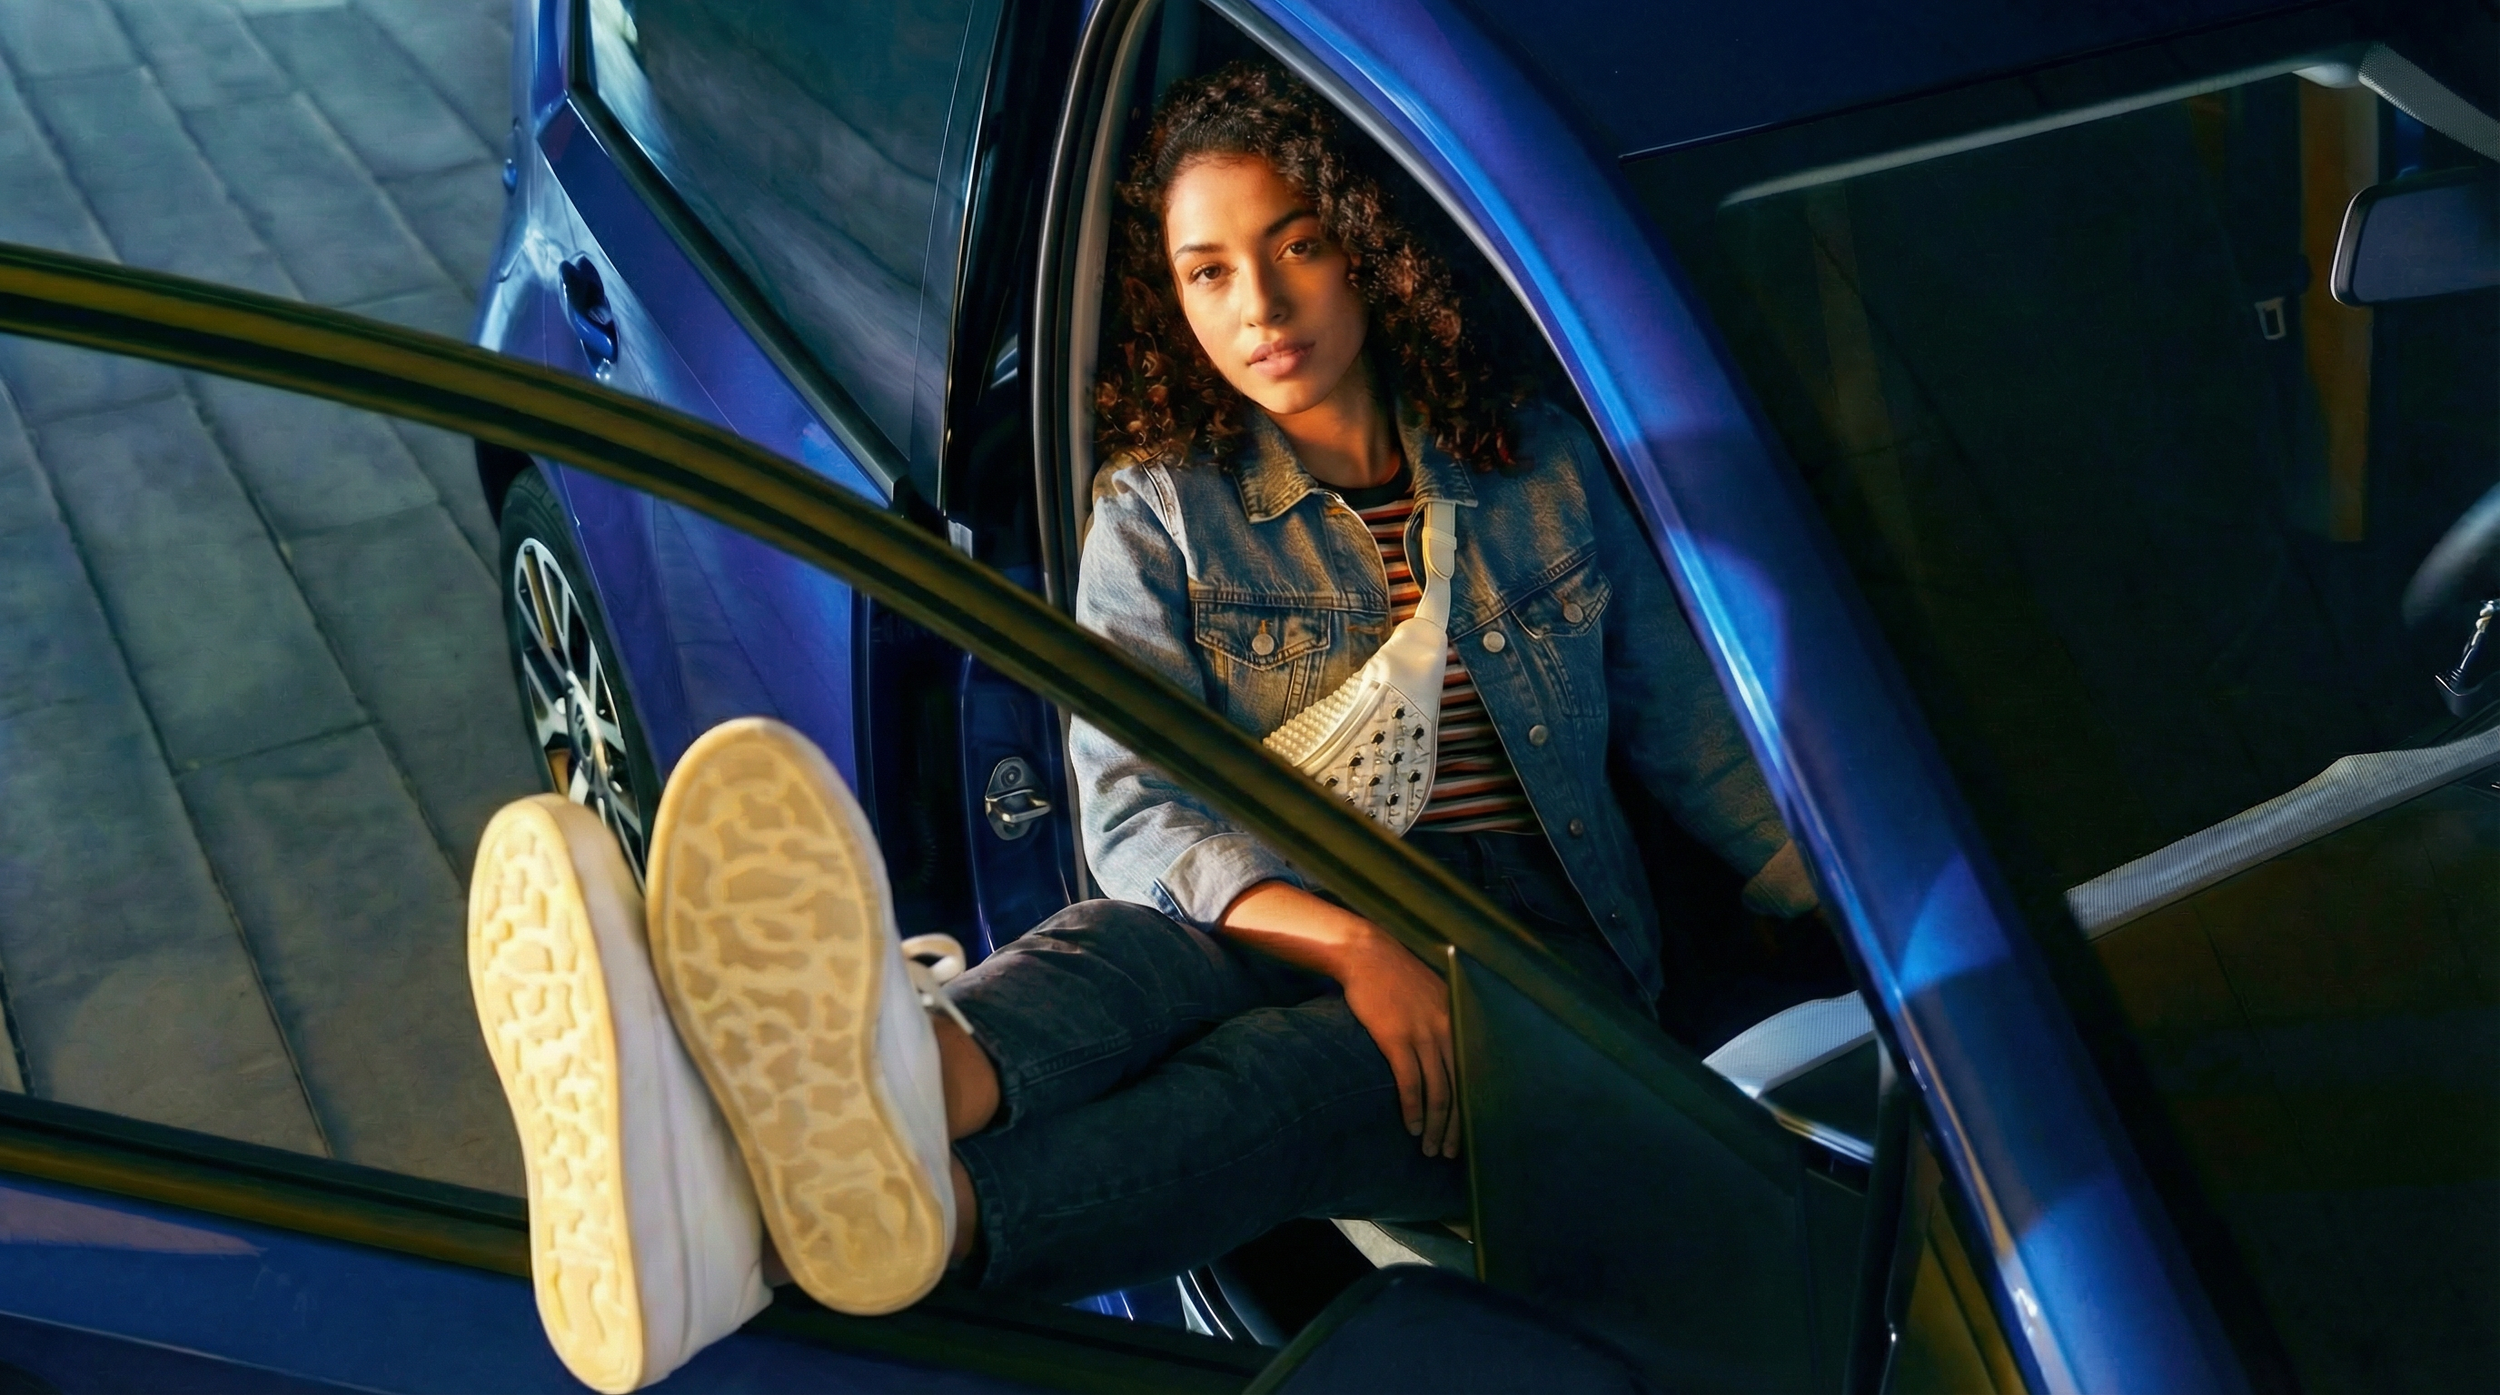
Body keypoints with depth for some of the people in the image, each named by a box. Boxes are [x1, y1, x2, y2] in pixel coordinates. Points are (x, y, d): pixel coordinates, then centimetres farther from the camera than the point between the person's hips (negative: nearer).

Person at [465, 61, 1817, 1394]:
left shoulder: (1539, 458, 8)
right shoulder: (1159, 509, 5)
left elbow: (1690, 735, 13)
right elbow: (1133, 813, -9)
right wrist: (1342, 938, -26)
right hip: (1284, 924, 1)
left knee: (1274, 1072, -35)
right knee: (1125, 946, -36)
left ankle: (916, 1207, -67)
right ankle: (907, 1081, -72)